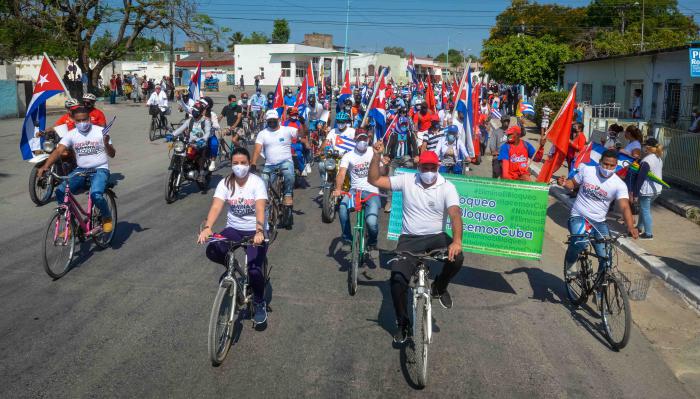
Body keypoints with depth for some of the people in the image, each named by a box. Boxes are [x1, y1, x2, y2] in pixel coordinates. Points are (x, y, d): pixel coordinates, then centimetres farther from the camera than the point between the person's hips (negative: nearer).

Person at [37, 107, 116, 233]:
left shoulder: (100, 131, -5)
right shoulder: (71, 134, 1)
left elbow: (112, 154, -6)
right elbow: (58, 151, -11)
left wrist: (106, 144, -27)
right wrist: (45, 166, -27)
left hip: (100, 170, -4)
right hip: (81, 170, 4)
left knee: (96, 194, -31)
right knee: (60, 191, -17)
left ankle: (107, 217, 0)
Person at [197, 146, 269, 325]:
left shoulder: (257, 182, -13)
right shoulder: (225, 183, -4)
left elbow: (260, 209, -27)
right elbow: (216, 207, -18)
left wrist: (259, 231, -44)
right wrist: (207, 227, -36)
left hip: (255, 231, -3)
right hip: (233, 229, 3)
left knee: (254, 269, -22)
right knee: (212, 251, -25)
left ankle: (259, 303, 8)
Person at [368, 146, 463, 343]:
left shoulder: (447, 187, -7)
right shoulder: (407, 180, -2)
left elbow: (455, 213, -22)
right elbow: (374, 180, -5)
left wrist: (457, 241, -38)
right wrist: (377, 155, -18)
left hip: (436, 236, 0)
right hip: (409, 239, 0)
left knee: (457, 257, -31)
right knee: (397, 280, -17)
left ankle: (439, 288, 5)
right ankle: (403, 324, 9)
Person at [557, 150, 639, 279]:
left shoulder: (619, 185, -9)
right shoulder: (586, 171, -5)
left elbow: (625, 207, -19)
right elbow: (573, 184, 11)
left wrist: (630, 227, -36)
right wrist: (564, 183, -13)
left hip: (599, 222, 2)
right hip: (579, 217, -2)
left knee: (606, 256, -7)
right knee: (580, 242, -32)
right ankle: (570, 265, -1)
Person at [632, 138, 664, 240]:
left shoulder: (646, 161, -21)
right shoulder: (659, 159, 6)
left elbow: (640, 178, -19)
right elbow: (659, 175, 14)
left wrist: (635, 193, -14)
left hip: (646, 190, -8)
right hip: (657, 189, 9)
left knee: (645, 211, 3)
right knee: (644, 208, 23)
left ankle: (648, 234, 8)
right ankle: (640, 227, 37)